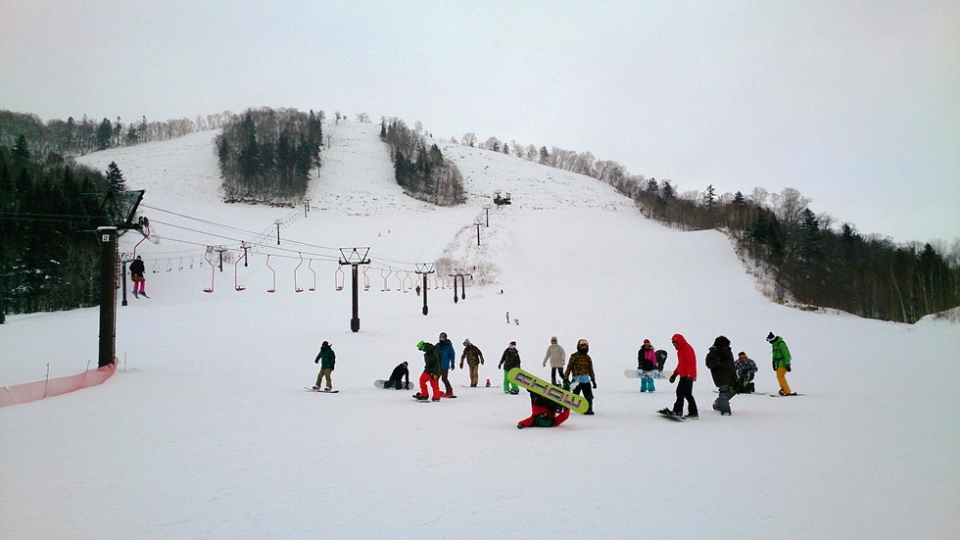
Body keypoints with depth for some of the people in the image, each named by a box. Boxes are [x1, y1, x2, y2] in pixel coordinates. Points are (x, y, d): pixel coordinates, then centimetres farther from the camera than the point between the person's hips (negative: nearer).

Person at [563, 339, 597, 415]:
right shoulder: (574, 356, -2)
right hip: (577, 380, -5)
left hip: (586, 380, 5)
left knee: (589, 396, 2)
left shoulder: (588, 357, 14)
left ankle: (588, 409, 10)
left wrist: (593, 380, 18)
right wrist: (566, 378, -6)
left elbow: (591, 370, 20)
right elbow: (569, 367, -3)